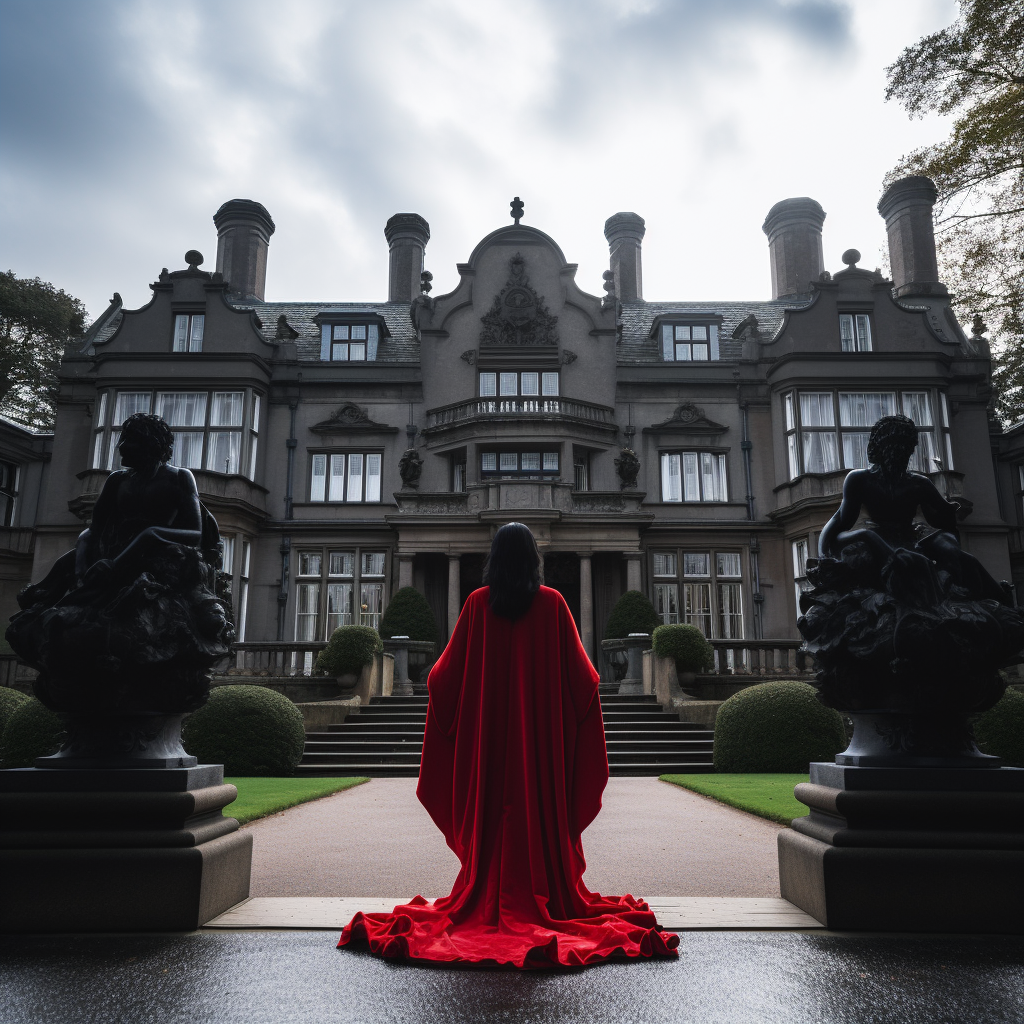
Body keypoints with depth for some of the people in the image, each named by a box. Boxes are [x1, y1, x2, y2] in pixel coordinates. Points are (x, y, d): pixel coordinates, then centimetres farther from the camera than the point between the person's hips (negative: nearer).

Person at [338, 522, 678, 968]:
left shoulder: (478, 602, -4)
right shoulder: (552, 602, -5)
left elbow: (448, 669, 2)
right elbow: (580, 671, 0)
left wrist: (434, 680, 22)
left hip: (488, 727, 1)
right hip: (541, 728, 0)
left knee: (491, 807, 9)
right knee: (542, 807, 7)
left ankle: (489, 897, 15)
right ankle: (549, 894, 13)